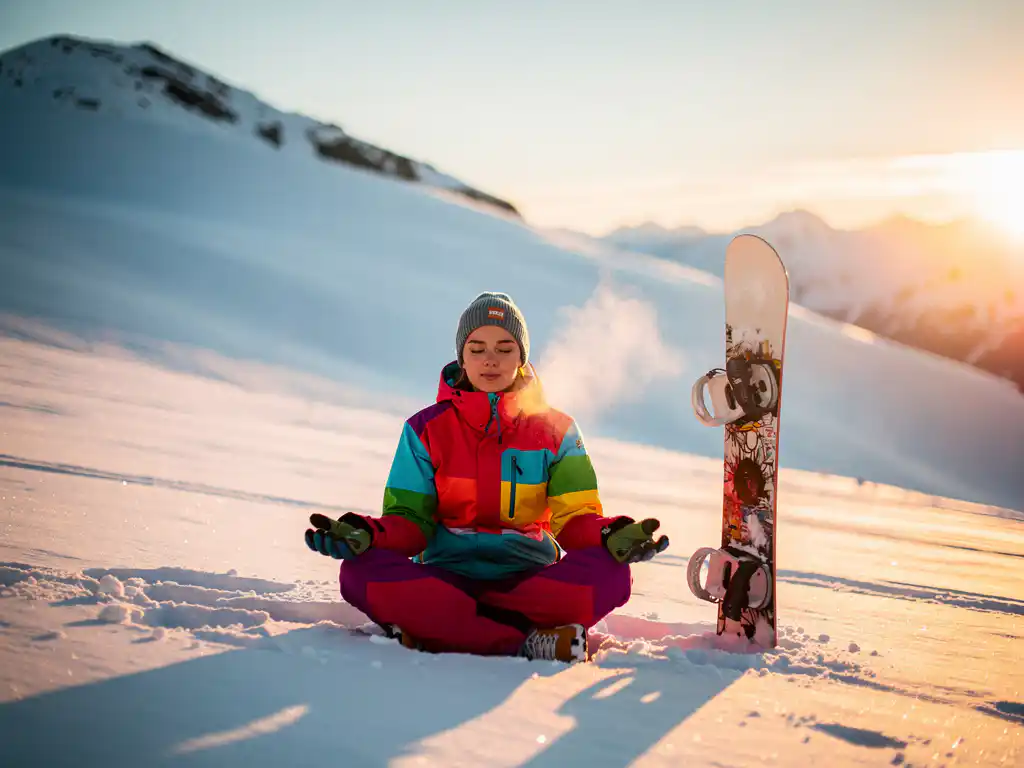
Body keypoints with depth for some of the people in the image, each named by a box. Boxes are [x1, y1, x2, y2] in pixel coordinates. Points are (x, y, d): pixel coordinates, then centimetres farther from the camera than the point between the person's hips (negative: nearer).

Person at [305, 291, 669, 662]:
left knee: (609, 572, -31)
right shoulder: (426, 430, 7)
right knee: (361, 571, -31)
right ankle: (527, 643, -35)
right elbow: (410, 520, 3)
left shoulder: (555, 431, 7)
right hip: (447, 577, 0)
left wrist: (611, 537, -24)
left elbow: (576, 517, 0)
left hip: (529, 579, 0)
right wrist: (364, 535, -20)